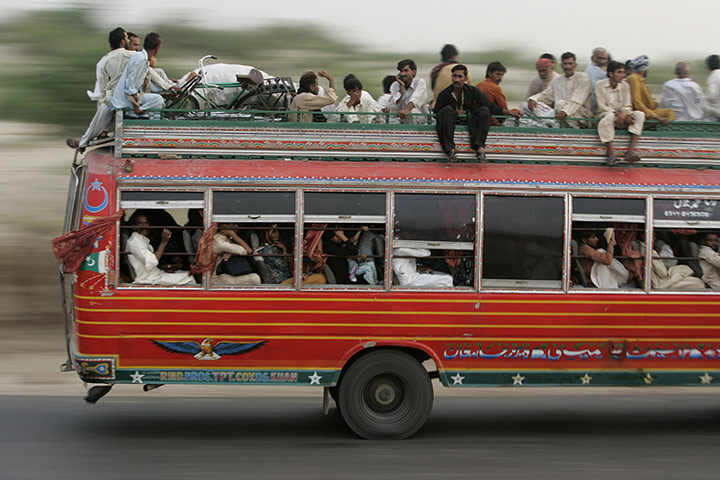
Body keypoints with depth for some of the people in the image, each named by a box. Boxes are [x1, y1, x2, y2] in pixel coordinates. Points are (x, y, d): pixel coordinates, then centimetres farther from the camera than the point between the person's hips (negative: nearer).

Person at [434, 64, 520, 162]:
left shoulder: (472, 91, 2)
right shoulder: (444, 94, -2)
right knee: (447, 110, -32)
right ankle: (450, 148, -41)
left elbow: (490, 106, -1)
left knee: (484, 111, -24)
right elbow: (437, 113, 6)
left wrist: (509, 112, -10)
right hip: (451, 122, -1)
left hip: (469, 121, 1)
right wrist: (455, 113, -6)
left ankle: (479, 146, -38)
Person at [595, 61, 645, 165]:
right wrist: (616, 113, -23)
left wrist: (624, 114, -22)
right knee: (610, 116, -40)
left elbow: (627, 106, 2)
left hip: (621, 116, 4)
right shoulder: (600, 85, -3)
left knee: (639, 114, -24)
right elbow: (602, 106, -9)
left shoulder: (625, 86, 7)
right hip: (605, 114, -4)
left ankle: (631, 151, -37)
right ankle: (611, 153, -43)